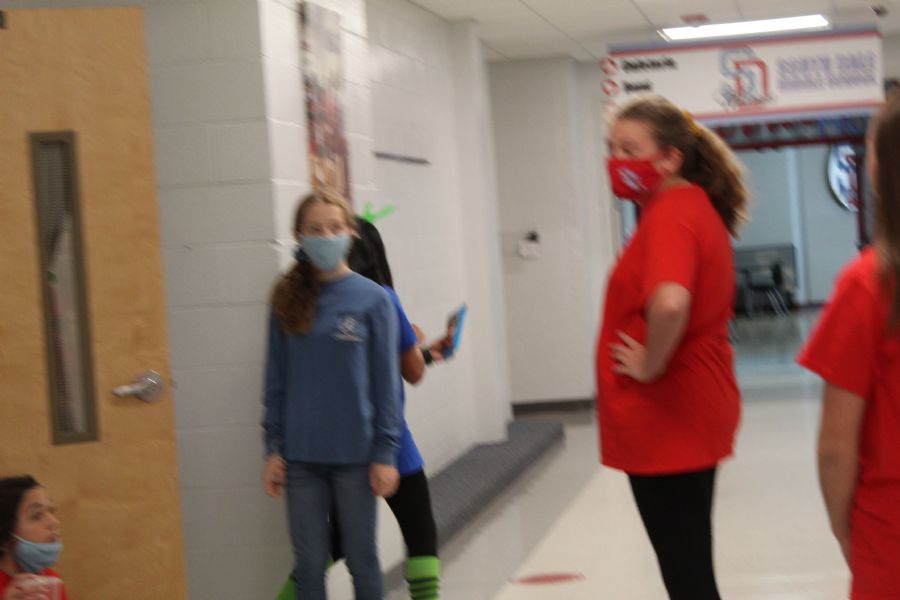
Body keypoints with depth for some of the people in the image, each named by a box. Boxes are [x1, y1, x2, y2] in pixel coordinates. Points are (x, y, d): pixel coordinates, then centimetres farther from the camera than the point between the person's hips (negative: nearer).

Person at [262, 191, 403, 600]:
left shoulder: (372, 299, -4)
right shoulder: (288, 301, 3)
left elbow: (385, 382, -4)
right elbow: (276, 380, 6)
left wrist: (385, 454, -6)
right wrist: (273, 448, 2)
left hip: (355, 454, -2)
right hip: (301, 457, 2)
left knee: (362, 558, 10)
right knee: (309, 563, 8)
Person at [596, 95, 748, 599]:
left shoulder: (670, 214, -19)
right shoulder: (696, 206, 12)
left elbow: (670, 303, -38)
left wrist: (649, 365, -22)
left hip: (666, 421, -10)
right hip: (693, 411, 10)